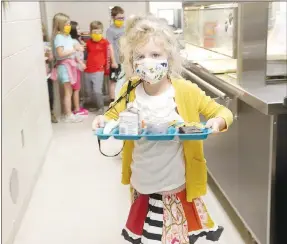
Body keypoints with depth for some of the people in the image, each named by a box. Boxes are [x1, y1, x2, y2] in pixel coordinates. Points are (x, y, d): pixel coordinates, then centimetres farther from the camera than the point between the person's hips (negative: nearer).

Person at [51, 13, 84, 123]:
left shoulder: (68, 36, 11)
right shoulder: (58, 37, -16)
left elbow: (71, 47, 21)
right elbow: (60, 53, -25)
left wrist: (77, 47, 0)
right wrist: (74, 50, -17)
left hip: (70, 64, 9)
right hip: (64, 65, -9)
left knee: (69, 91, 14)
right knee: (68, 92, -4)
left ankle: (68, 113, 23)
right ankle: (68, 115, 4)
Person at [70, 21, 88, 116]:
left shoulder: (76, 40, 15)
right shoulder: (73, 41, -15)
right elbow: (75, 54, -21)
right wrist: (81, 63, -25)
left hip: (78, 66, 10)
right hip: (76, 66, -10)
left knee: (77, 88, 13)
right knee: (76, 89, -4)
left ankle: (77, 107, 20)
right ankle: (77, 109, 1)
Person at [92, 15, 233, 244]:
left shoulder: (186, 91, -14)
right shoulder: (130, 92, -6)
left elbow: (222, 112, -5)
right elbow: (113, 115, 11)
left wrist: (217, 121, -29)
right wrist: (103, 121, -12)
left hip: (177, 188, -2)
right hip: (143, 187, 3)